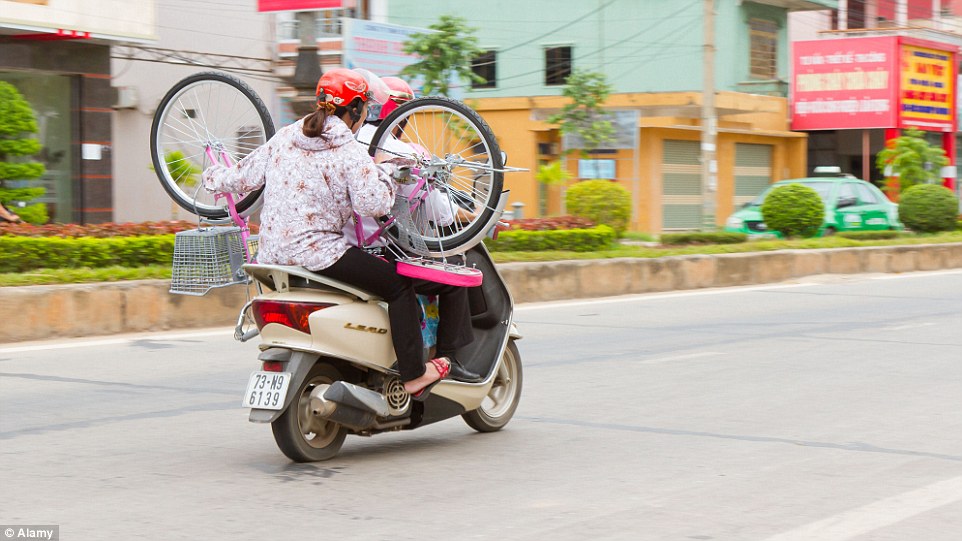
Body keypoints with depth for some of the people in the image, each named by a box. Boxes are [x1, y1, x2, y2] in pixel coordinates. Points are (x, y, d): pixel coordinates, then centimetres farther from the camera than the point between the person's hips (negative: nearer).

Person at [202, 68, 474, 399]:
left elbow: (244, 176, 16)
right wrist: (386, 171, 2)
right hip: (317, 253, -8)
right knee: (399, 285, 1)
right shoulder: (349, 152, -9)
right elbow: (374, 204, -16)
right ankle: (413, 376, 2)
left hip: (272, 254, 8)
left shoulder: (284, 138, 10)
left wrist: (213, 178, 36)